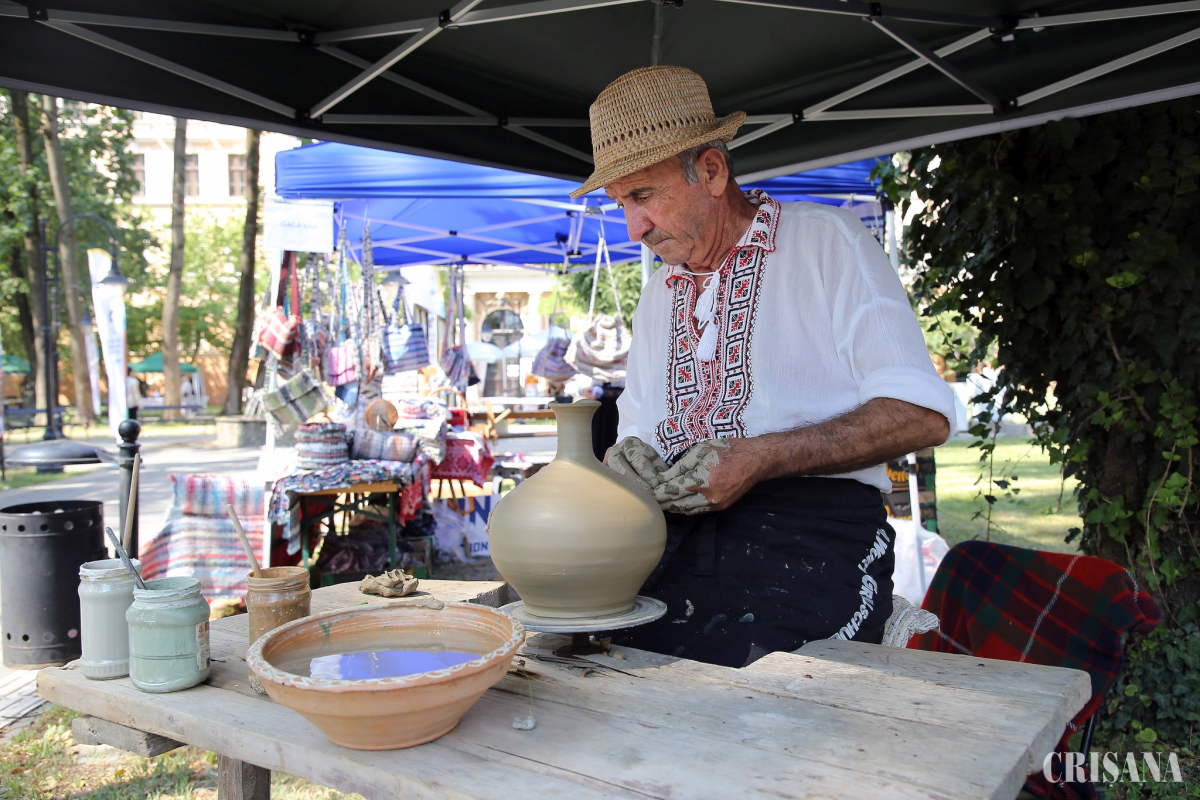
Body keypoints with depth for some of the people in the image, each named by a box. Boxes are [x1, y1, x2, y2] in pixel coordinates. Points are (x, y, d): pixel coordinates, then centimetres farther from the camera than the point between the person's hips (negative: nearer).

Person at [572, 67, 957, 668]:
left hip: (809, 543, -5)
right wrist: (627, 460, 1)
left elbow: (922, 414, -7)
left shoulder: (825, 241, 1)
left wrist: (760, 457, -15)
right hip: (678, 541, 5)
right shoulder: (660, 292, 22)